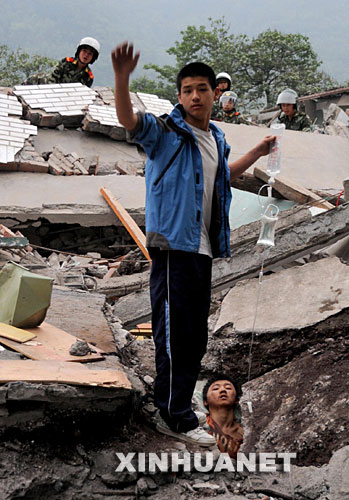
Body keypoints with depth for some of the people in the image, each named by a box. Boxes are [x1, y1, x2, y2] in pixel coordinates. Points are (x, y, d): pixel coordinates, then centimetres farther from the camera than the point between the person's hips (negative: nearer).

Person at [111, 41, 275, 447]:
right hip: (173, 248, -8)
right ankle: (176, 418, 6)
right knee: (174, 334, -4)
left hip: (203, 250, 8)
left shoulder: (217, 138, 17)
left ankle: (174, 410, 27)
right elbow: (129, 120, -26)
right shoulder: (166, 132, -5)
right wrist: (122, 78, -42)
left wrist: (257, 153, 36)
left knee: (195, 337, 13)